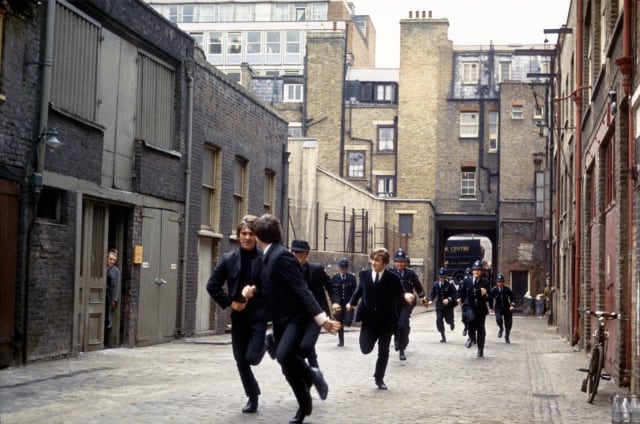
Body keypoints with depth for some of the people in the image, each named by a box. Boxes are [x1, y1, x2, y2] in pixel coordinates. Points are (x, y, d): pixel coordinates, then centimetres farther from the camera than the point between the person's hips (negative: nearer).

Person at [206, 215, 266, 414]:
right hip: (239, 318, 3)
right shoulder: (228, 259, 0)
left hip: (260, 317, -3)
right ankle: (253, 397, 25)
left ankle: (267, 344, 23)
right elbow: (212, 285, 4)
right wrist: (229, 302, -5)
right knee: (241, 361, 6)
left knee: (252, 357, -11)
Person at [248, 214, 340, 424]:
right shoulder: (263, 259, 9)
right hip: (280, 320, 9)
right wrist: (253, 291, -5)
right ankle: (304, 406, 26)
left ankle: (312, 375, 0)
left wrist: (320, 317, -26)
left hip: (296, 317, -9)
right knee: (288, 368, 11)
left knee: (284, 355, -28)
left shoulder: (282, 255, -18)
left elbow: (301, 288, -23)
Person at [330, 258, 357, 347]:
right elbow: (332, 292, -1)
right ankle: (341, 340, 19)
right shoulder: (334, 278, 0)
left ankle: (347, 320, 18)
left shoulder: (352, 277, -1)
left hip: (348, 304, -1)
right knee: (340, 323, 7)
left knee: (348, 321, -17)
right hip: (338, 304, 1)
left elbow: (355, 291, 1)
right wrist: (334, 303, -12)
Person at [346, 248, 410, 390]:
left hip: (386, 320, -1)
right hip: (368, 318, 1)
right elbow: (358, 291, 14)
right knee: (365, 349, -9)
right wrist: (351, 303, 3)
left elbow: (399, 296, -5)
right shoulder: (364, 275, 2)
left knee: (383, 351, 5)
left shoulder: (393, 278, -6)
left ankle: (379, 379, 23)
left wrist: (406, 297, -24)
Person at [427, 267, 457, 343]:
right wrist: (431, 300, -11)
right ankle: (443, 336, -3)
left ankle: (451, 323, 45)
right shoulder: (436, 284, 1)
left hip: (448, 305, -2)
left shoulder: (449, 284, -9)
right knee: (439, 320, -11)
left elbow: (454, 294, -10)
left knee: (448, 319, 4)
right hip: (439, 305, 2)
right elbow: (433, 294, 7)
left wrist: (449, 299, -25)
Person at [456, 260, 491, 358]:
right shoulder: (466, 282, 4)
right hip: (469, 306, -1)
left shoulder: (485, 282, 0)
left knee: (481, 329, 7)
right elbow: (461, 293, 15)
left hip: (481, 308, 1)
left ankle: (480, 350, 24)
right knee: (472, 319, -32)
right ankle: (472, 337, -5)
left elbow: (489, 298, -1)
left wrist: (485, 295, -22)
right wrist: (460, 298, -5)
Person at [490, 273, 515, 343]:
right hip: (498, 309, -1)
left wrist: (512, 305, -19)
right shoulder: (494, 290, -7)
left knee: (508, 324, 3)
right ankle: (501, 329, 6)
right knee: (498, 319, -28)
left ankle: (507, 338, 27)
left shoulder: (507, 289, -7)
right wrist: (491, 307, 1)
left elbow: (512, 298, -3)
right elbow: (490, 298, 5)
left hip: (507, 309, 1)